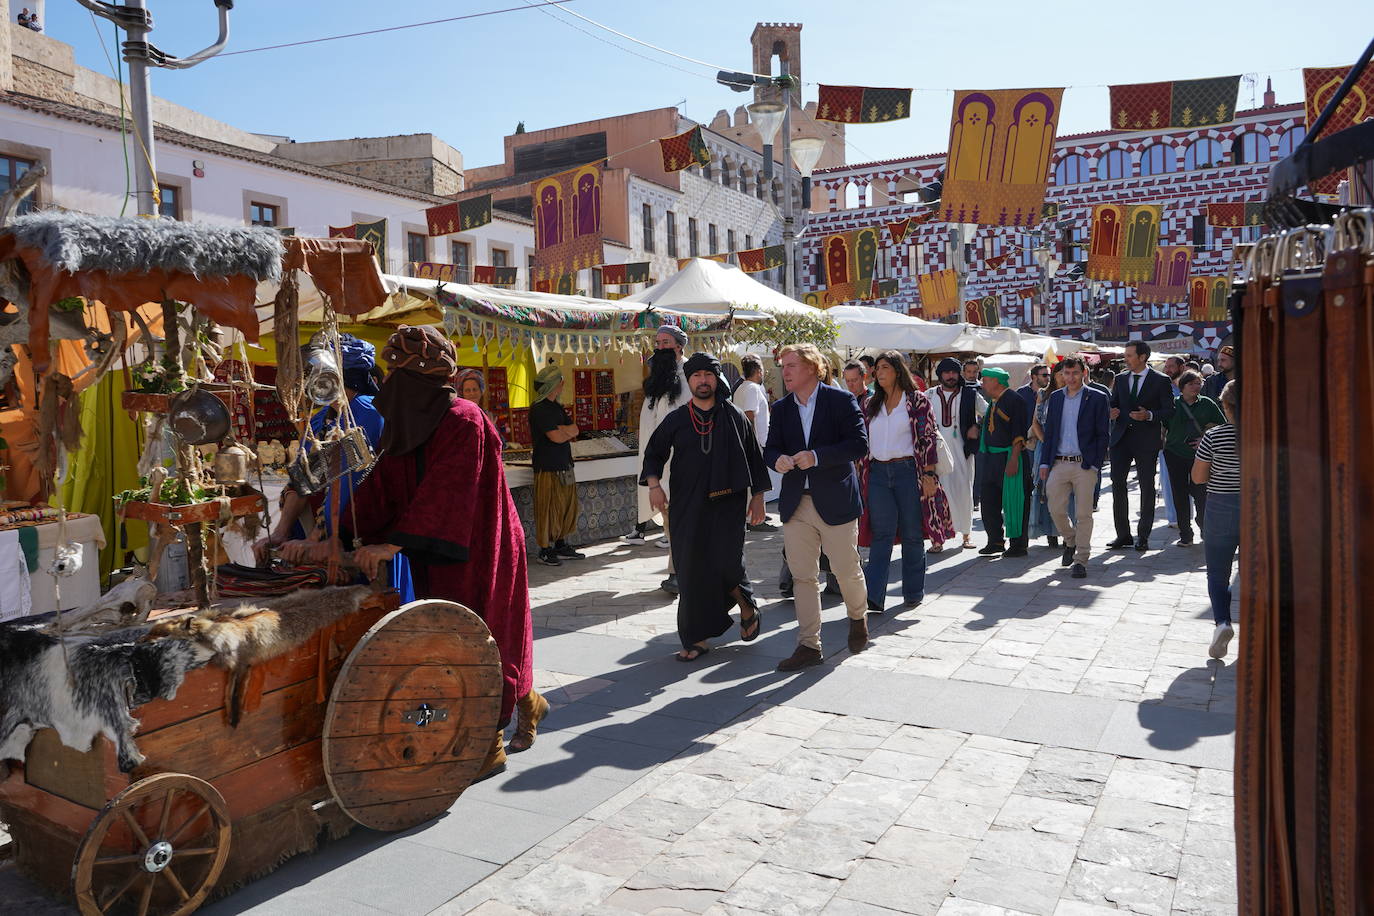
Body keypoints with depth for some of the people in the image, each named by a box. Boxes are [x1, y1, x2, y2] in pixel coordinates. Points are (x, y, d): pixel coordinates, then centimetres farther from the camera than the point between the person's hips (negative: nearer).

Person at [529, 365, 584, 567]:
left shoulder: (557, 407, 17)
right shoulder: (539, 409, -12)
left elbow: (574, 430, 9)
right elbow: (557, 437, -19)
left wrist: (561, 429, -11)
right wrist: (568, 431, 1)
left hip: (564, 466, 9)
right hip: (548, 468, -9)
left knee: (567, 507, 12)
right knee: (549, 510, -5)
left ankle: (561, 545, 22)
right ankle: (545, 550, 2)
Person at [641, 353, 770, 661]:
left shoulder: (735, 417, 6)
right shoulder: (675, 420, 7)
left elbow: (754, 458, 10)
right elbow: (654, 453, 14)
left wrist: (757, 497, 7)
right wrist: (654, 484, -2)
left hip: (728, 504, -1)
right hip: (688, 508, 2)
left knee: (728, 562, -15)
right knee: (692, 571, 1)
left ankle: (746, 604, 19)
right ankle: (698, 638, 13)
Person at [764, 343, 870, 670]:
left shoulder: (841, 400, -5)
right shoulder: (780, 408, 9)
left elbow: (859, 444, -12)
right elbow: (770, 449, 9)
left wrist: (817, 456, -22)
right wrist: (778, 459, -15)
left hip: (835, 501, -4)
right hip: (795, 504, 4)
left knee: (847, 570, 9)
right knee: (802, 576, 5)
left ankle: (858, 618, 39)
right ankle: (809, 645, 13)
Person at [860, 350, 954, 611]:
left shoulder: (917, 402, 1)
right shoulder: (871, 405, 14)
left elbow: (929, 439, -4)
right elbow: (863, 442, 16)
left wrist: (929, 475, -10)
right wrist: (860, 475, 10)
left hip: (908, 471, -3)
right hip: (878, 474, 3)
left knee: (912, 534, 5)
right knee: (881, 534, -3)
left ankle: (913, 593, 18)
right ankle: (873, 597, -9)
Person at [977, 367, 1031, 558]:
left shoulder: (1014, 399, -11)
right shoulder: (993, 402, 16)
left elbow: (1019, 433, -16)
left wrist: (1013, 459, -22)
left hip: (1010, 456, -9)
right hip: (993, 457, 9)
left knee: (1013, 501, -3)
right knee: (989, 500, 10)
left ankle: (1018, 544, 6)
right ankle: (996, 541, 20)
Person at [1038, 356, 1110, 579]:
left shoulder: (1098, 398, -1)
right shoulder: (1055, 398, 12)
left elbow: (1103, 435, -2)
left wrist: (1095, 465, -9)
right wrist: (1045, 463, 7)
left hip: (1085, 465, -4)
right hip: (1058, 464, 4)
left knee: (1083, 514, -1)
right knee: (1056, 510, 4)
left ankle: (1081, 560, 8)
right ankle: (1071, 541, 32)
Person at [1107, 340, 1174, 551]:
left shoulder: (1160, 380, -1)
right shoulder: (1120, 379, 12)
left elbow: (1169, 410, -2)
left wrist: (1150, 415, -19)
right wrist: (1112, 413, -4)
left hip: (1147, 439, -4)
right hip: (1121, 439, 4)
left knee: (1147, 487, 2)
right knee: (1117, 483, 0)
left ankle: (1143, 536, 10)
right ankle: (1123, 534, 9)